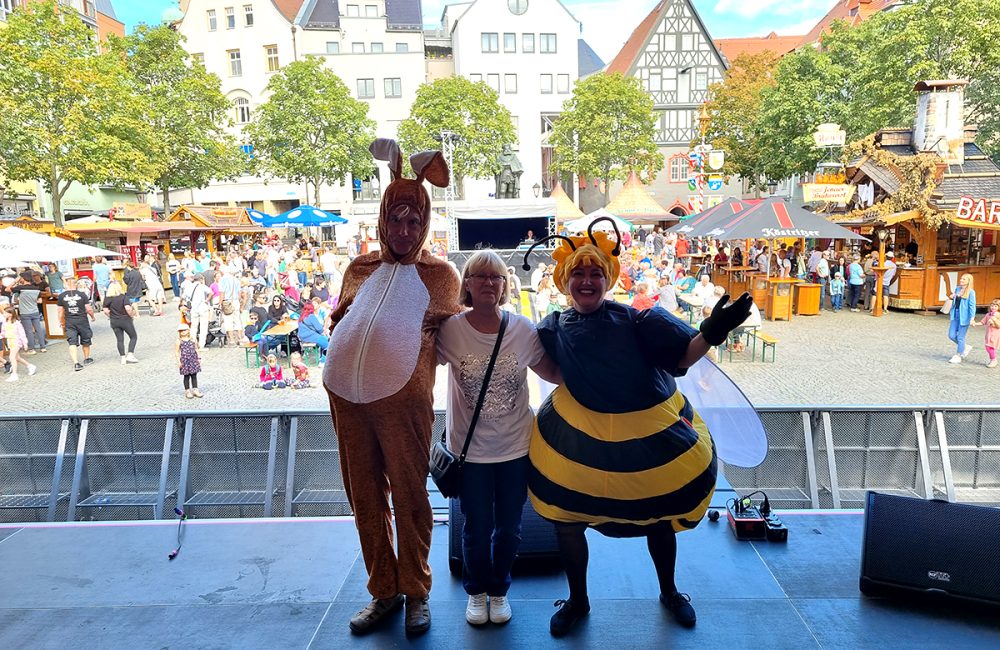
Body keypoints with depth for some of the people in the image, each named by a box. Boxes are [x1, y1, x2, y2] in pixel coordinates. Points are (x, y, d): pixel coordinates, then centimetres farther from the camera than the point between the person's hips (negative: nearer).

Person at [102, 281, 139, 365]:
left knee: (120, 340, 9)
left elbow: (106, 311, 0)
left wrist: (112, 317, 15)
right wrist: (132, 315, -4)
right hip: (125, 320, -4)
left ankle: (123, 358, 9)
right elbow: (128, 308, -20)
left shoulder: (107, 298, -1)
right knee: (133, 337, 9)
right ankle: (130, 355, -2)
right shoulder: (123, 296, -12)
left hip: (114, 322, 4)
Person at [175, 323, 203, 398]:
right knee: (186, 376, 4)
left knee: (194, 375, 7)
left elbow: (196, 349, 11)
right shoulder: (179, 341, -4)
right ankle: (187, 391, 13)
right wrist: (179, 361, -10)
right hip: (185, 360, -3)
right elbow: (176, 352, -4)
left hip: (193, 360, 3)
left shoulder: (192, 340, 5)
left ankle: (195, 390, 14)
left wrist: (199, 358, 7)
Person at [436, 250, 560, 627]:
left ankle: (499, 589, 43)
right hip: (470, 449, -1)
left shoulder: (524, 330, -8)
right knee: (477, 529, 13)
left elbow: (553, 373, 2)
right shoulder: (449, 330, -12)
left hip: (516, 447, 1)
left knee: (508, 528, 16)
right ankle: (476, 591, 41)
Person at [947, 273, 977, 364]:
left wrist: (972, 318, -18)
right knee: (951, 335, 5)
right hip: (955, 316, 6)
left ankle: (958, 356, 11)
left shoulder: (971, 292, -8)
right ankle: (966, 347, 29)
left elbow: (972, 305, -11)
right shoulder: (957, 289, 10)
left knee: (960, 337, 0)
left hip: (964, 317, -6)